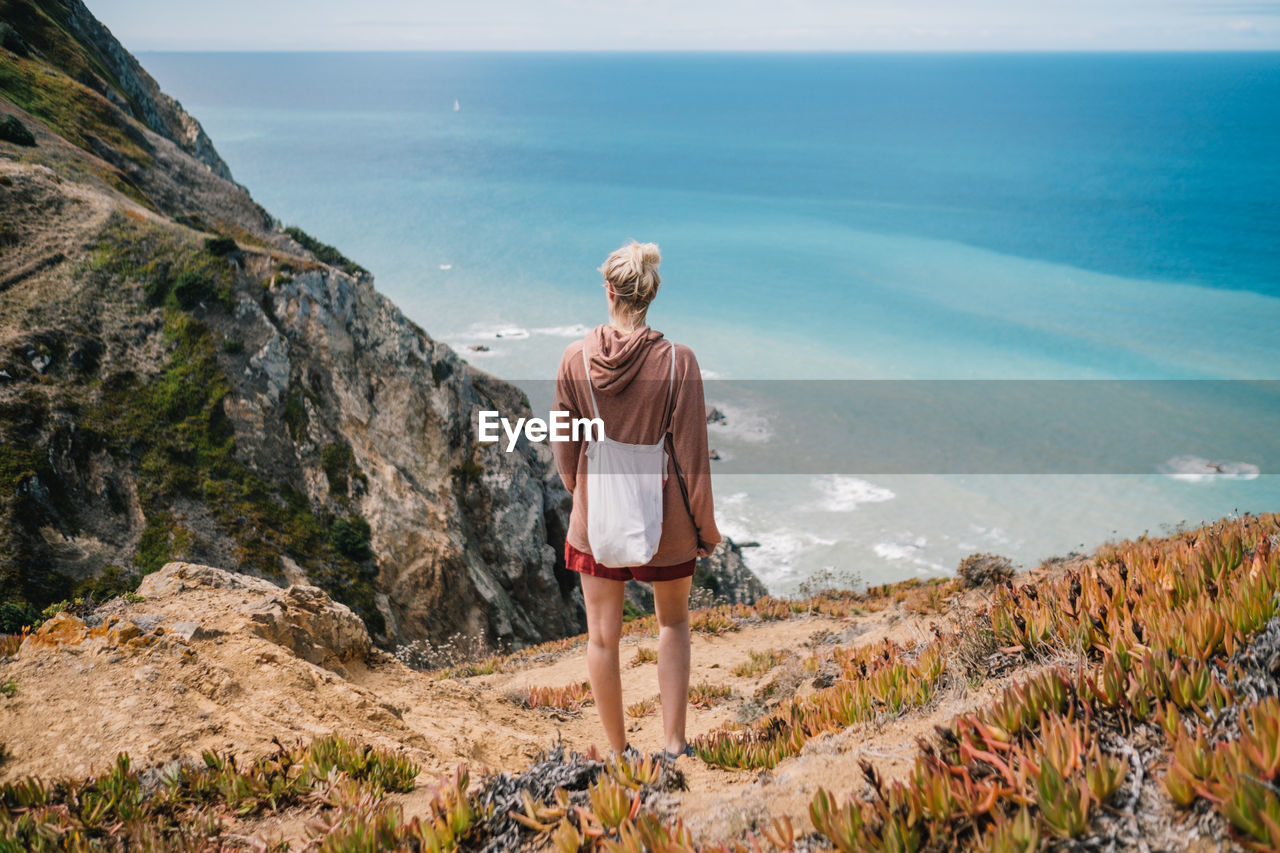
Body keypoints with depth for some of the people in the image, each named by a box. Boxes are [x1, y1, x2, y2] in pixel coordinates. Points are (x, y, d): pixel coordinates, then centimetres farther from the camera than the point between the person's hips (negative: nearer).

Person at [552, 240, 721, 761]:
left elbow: (564, 446, 2)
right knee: (673, 623, 22)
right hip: (664, 515, -1)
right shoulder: (677, 361, -16)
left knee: (602, 637, 13)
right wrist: (705, 523, 1)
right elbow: (690, 453, -11)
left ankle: (619, 751, 26)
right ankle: (674, 742, 20)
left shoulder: (575, 359, -9)